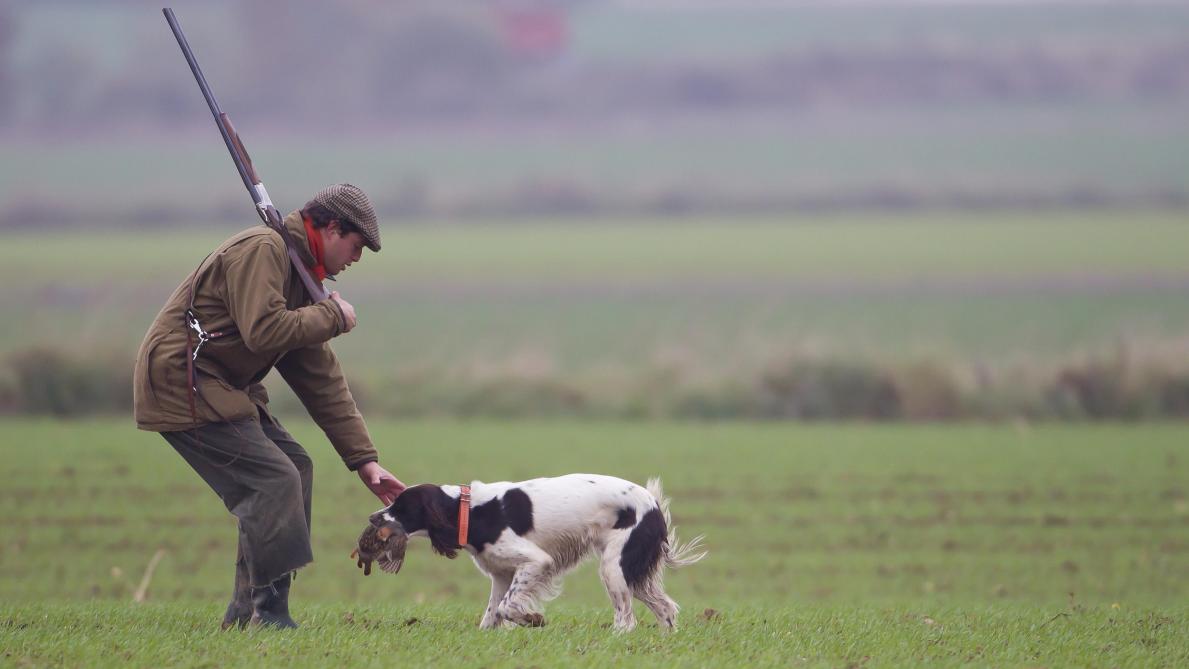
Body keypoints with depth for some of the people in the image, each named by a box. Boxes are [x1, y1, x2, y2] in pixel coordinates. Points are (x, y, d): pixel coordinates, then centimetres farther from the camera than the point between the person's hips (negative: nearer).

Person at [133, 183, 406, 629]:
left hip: (222, 389, 11)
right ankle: (267, 613, -12)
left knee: (295, 468, 11)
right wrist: (333, 317, -11)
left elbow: (322, 379, 19)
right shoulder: (262, 250, -14)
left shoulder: (300, 274, 18)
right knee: (274, 480, -16)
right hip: (180, 383, -11)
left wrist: (364, 459, 14)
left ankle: (245, 614, 12)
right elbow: (263, 331, -28)